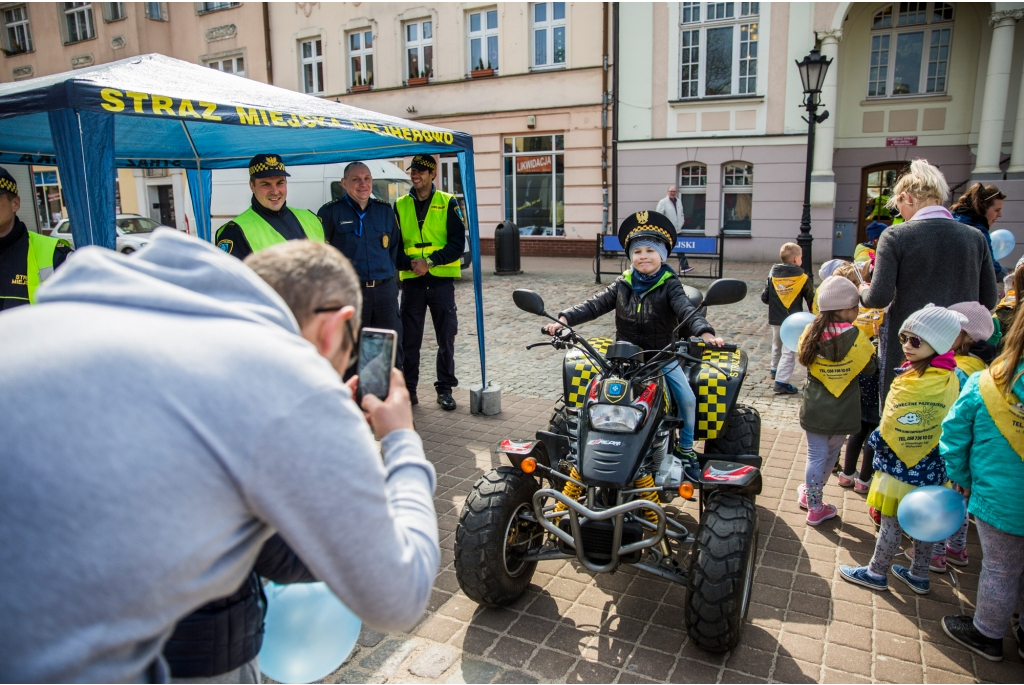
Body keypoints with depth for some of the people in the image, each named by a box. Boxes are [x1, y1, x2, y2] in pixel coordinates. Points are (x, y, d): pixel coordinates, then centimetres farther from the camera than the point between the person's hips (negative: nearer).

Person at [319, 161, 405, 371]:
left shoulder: (385, 210, 11)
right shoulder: (330, 212, -1)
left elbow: (396, 246, 21)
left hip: (385, 289, 4)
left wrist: (388, 271, 13)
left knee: (392, 348, 7)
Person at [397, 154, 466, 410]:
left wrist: (430, 261, -16)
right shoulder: (400, 205, 8)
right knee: (409, 340, 5)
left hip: (441, 281, -1)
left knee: (446, 339, 4)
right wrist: (410, 263, -14)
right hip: (411, 281, 1)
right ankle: (408, 388, 17)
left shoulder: (448, 203, 2)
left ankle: (445, 389, 16)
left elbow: (457, 244, -4)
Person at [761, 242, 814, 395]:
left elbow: (764, 297, 0)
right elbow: (811, 300, -2)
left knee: (777, 346, 25)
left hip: (775, 319, 5)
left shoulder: (772, 275, 0)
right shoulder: (802, 278, -8)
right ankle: (781, 381, -10)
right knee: (789, 352, -3)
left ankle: (775, 369, 44)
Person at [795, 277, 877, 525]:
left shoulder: (812, 334, -9)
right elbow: (869, 368, -4)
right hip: (843, 412, -1)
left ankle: (810, 496, 22)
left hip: (814, 409, 1)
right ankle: (812, 501, 30)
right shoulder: (855, 337, -17)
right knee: (831, 455, 18)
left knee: (816, 455, 12)